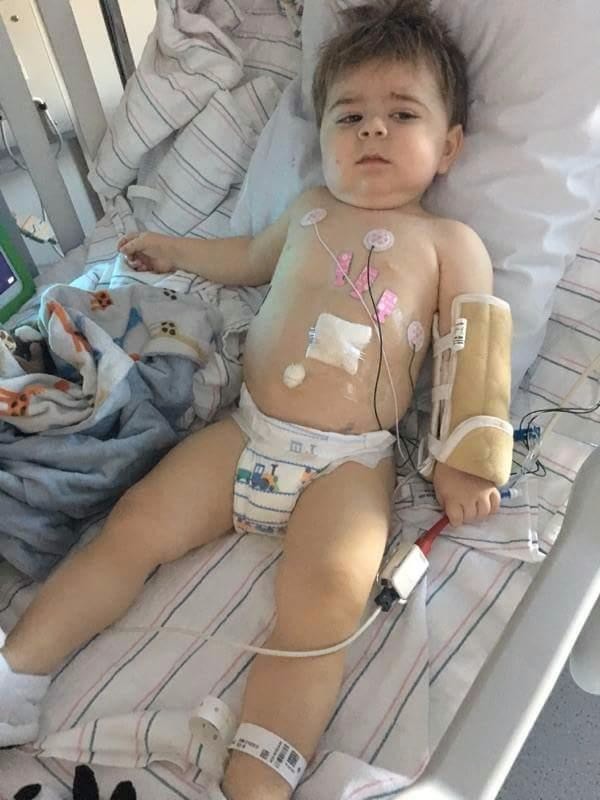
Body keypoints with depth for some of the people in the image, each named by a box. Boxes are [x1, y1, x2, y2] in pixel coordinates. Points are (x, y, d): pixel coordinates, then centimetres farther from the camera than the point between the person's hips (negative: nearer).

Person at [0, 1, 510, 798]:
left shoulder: (450, 242, 6)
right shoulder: (309, 209, 18)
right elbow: (252, 258, 37)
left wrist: (462, 458, -6)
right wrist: (176, 250, 42)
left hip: (348, 461, -3)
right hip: (245, 430, 4)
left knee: (324, 597, -26)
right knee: (135, 524, -6)